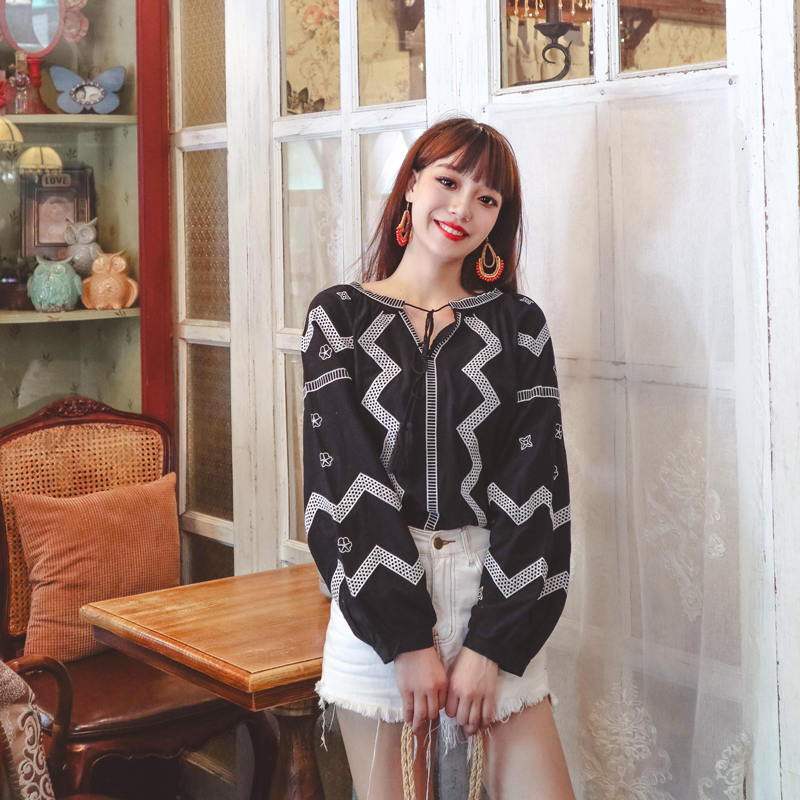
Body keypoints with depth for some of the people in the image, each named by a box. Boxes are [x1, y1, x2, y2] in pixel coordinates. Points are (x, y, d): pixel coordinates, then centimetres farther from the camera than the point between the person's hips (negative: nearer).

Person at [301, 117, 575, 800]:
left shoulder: (518, 323, 6)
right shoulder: (340, 316, 3)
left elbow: (536, 488, -1)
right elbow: (343, 479, -6)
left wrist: (492, 645, -10)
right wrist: (409, 639, -13)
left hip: (497, 598, 1)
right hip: (377, 599, -1)